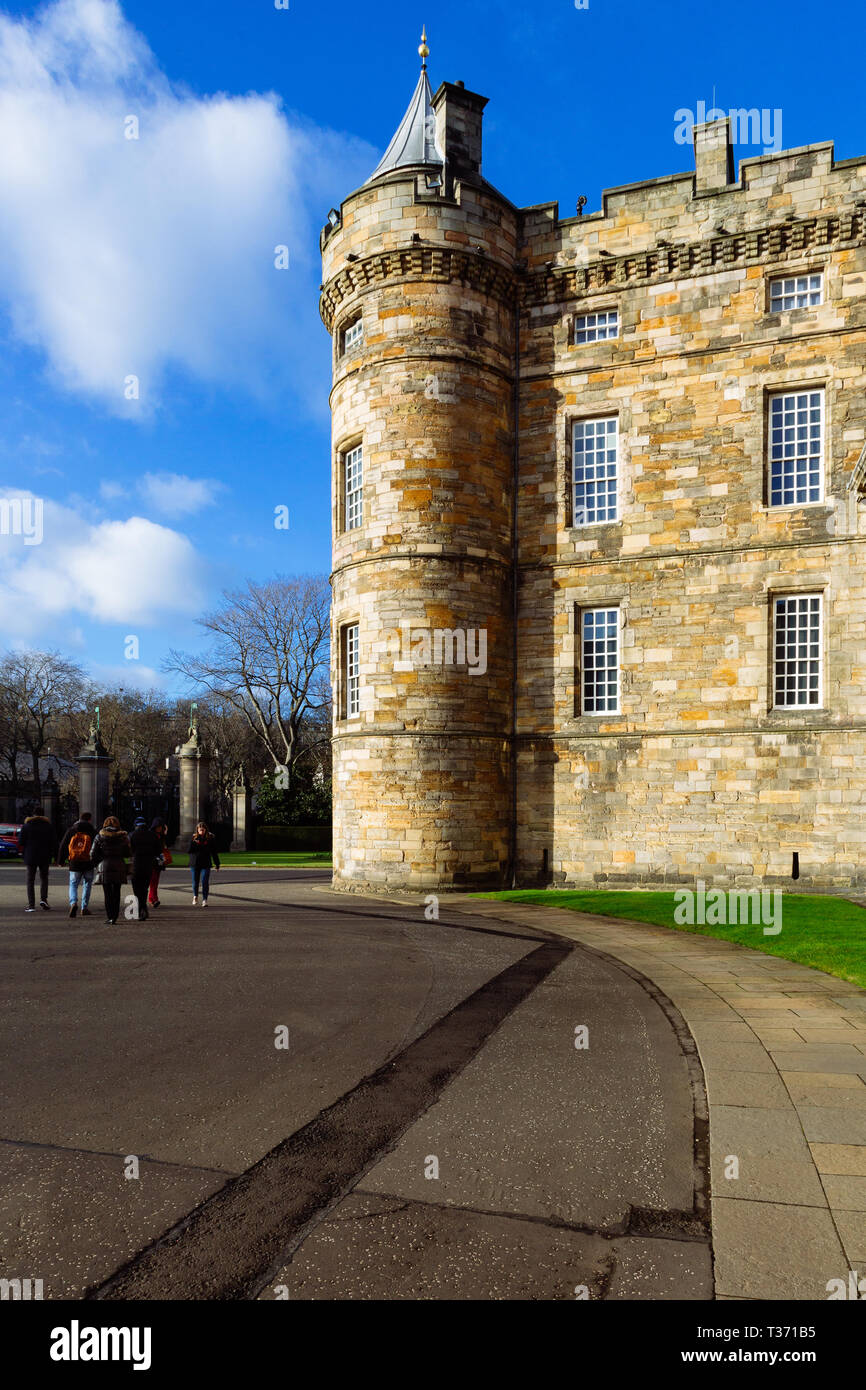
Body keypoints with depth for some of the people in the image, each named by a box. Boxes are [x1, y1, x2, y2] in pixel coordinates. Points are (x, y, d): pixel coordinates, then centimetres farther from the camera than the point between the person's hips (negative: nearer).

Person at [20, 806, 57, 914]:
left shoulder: (26, 825, 0)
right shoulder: (49, 825, 2)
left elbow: (21, 843, -1)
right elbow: (54, 842, 2)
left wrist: (23, 855, 10)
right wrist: (50, 856, 10)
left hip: (30, 857, -1)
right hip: (45, 857, 1)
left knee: (30, 881, 3)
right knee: (44, 878, 14)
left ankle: (31, 905, -1)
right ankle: (43, 899, -4)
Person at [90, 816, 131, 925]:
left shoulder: (100, 837, -2)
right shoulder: (122, 837, 1)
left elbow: (93, 854, -1)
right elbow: (128, 853, 5)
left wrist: (95, 864, 15)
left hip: (105, 867, -2)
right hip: (119, 867, 2)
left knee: (108, 894, 4)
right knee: (116, 893, 10)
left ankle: (109, 917, -2)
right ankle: (115, 917, 10)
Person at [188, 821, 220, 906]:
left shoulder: (210, 839, 1)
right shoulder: (194, 838, 2)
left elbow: (214, 852, 5)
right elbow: (189, 850, -4)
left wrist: (217, 863, 6)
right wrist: (194, 842, -18)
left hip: (205, 864, -1)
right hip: (194, 864, 1)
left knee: (205, 882, -8)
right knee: (195, 881, 11)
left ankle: (204, 899, -2)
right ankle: (195, 896, 35)